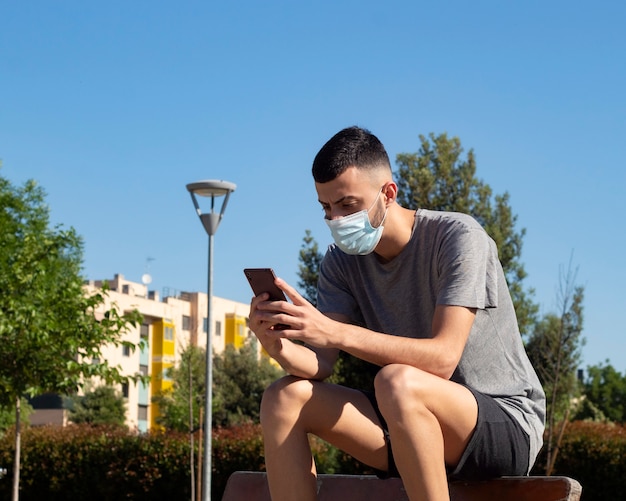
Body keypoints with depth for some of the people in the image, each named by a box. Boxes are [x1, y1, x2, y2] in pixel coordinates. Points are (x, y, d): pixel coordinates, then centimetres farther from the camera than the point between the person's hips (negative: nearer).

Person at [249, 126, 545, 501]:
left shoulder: (458, 237, -15)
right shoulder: (342, 261, 3)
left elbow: (442, 358, -28)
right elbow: (320, 364, -7)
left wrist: (335, 332, -37)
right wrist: (277, 344, -30)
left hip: (507, 425, -6)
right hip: (416, 428, 6)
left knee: (397, 382, -36)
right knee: (285, 398, -10)